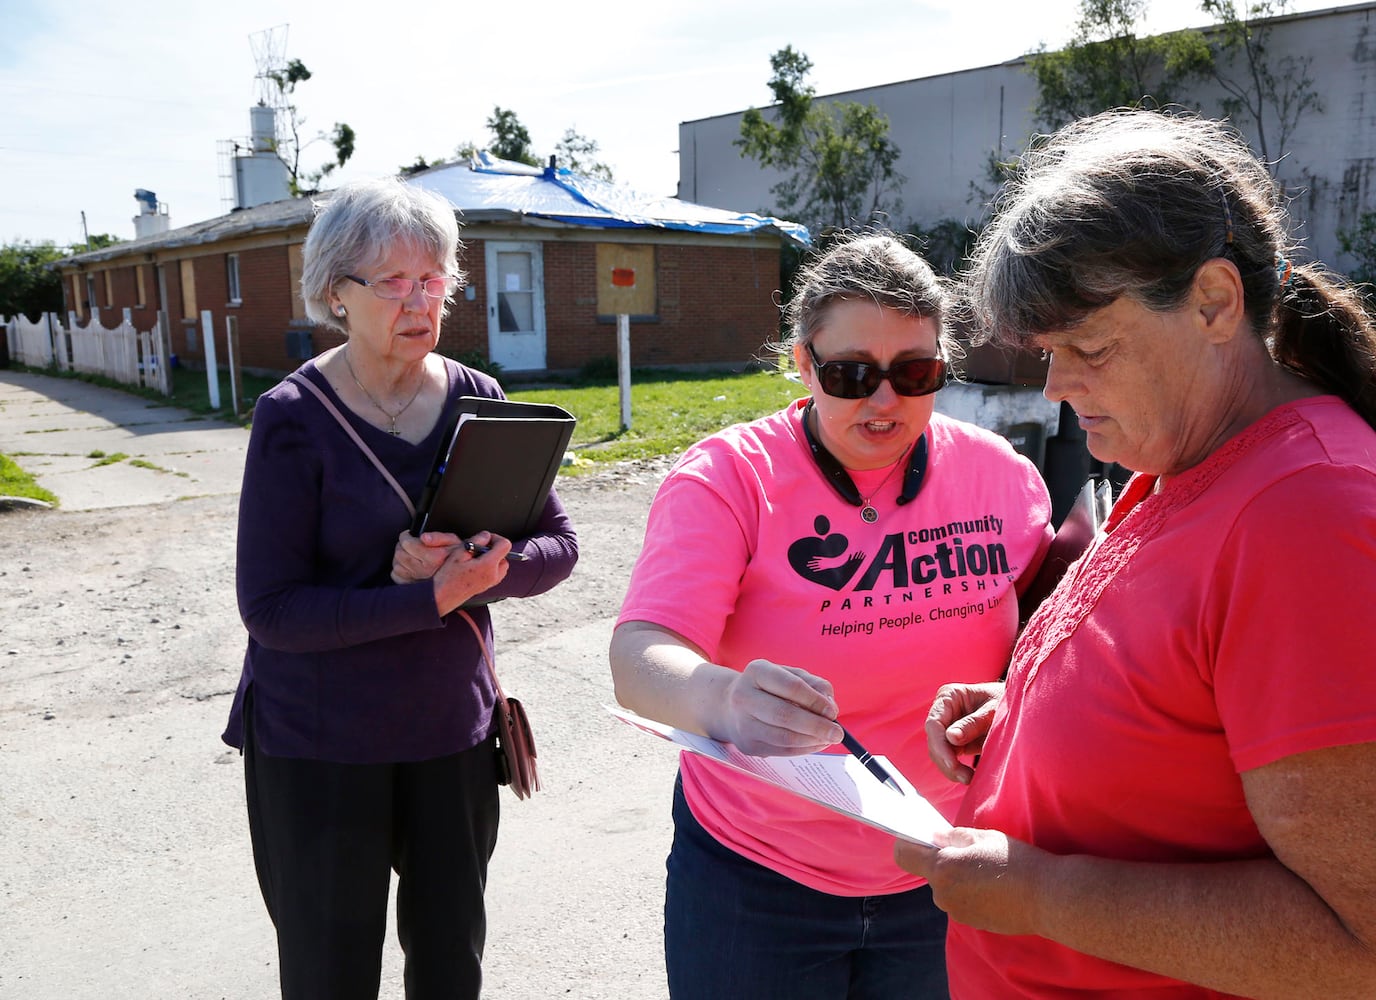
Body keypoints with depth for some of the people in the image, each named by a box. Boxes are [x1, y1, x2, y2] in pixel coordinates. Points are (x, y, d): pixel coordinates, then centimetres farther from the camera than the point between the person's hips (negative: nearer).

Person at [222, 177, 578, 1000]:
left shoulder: (476, 399, -1)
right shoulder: (295, 418, -13)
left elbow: (558, 546, -1)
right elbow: (271, 608, -17)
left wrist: (475, 571, -21)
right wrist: (435, 597, -25)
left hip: (452, 727, 4)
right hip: (317, 744, -3)